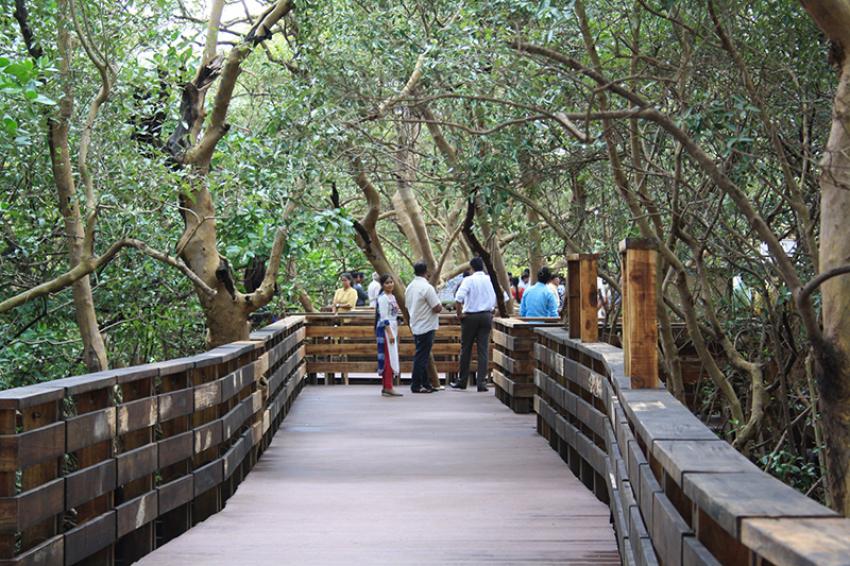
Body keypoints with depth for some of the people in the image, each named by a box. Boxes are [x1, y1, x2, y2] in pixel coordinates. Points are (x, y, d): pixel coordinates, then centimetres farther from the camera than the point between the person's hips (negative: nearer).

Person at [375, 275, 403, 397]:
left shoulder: (392, 297, 15)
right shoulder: (383, 298, -12)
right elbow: (384, 317, -17)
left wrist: (395, 332, 19)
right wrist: (390, 333, -21)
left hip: (392, 328, 9)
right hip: (385, 329, -9)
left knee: (391, 358, 10)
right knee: (389, 357, -9)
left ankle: (386, 386, 15)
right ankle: (388, 387, -7)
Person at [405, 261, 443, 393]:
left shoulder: (410, 287, 9)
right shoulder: (427, 287, -18)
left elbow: (407, 306, 18)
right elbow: (437, 308, -18)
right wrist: (440, 305, 3)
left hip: (415, 326, 8)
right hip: (427, 327, -8)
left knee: (422, 356, 14)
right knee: (422, 356, -4)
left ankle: (425, 384, 20)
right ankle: (416, 385, -1)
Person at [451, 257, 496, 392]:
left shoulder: (469, 280, -9)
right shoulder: (490, 280, 2)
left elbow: (458, 298, -20)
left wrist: (459, 313, -7)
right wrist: (491, 311, 13)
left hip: (470, 316, -3)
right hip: (486, 316, 3)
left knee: (466, 349, 8)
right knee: (483, 349, 3)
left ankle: (462, 381, 15)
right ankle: (481, 382, -2)